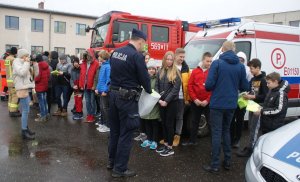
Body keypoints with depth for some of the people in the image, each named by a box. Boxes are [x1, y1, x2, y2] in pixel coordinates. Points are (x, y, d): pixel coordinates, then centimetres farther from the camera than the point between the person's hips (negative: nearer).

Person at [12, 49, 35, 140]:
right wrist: (26, 62, -17)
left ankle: (26, 128, 23)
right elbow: (22, 72, -25)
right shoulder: (16, 62, -8)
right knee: (25, 111, -10)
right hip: (22, 89, -10)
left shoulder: (22, 63, 18)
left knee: (25, 110, 14)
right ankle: (24, 132, -6)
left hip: (26, 88, 10)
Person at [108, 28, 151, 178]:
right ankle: (119, 169, 10)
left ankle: (112, 161, 32)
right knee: (125, 133, 2)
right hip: (127, 98, -8)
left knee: (114, 130, 19)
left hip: (113, 94, 8)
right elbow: (144, 77, -10)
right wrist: (149, 91, 8)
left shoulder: (116, 52, 8)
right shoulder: (137, 56, -16)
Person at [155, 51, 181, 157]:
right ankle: (165, 144, 24)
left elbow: (175, 89, -12)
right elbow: (157, 86, 6)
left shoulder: (176, 73, -6)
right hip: (161, 102, 5)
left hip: (172, 102, -5)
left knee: (169, 124, 0)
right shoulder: (160, 72, 9)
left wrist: (166, 101, -16)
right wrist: (159, 99, -9)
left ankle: (170, 147, 10)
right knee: (163, 123, 11)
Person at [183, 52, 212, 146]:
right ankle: (192, 140, 29)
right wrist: (195, 99, -7)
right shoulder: (195, 71, 5)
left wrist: (207, 100, -11)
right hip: (195, 102, 3)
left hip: (208, 102, -2)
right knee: (194, 122, 15)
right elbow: (190, 86, 2)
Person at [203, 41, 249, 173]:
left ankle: (215, 165, 7)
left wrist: (209, 88, 8)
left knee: (216, 133, 3)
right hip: (231, 105, 4)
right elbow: (244, 87, 4)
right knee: (226, 131, 19)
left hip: (217, 104, -4)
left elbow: (209, 85, -15)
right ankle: (227, 161, 24)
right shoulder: (240, 66, 1)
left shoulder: (217, 63, -10)